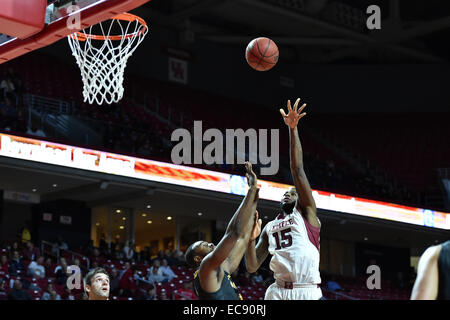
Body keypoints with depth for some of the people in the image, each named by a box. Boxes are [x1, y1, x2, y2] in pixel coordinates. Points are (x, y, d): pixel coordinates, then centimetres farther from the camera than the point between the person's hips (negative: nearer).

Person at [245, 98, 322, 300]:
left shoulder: (306, 213, 11)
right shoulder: (270, 227, 23)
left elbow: (297, 169, 1)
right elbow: (252, 267, 18)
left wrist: (292, 129, -8)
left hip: (307, 292, -4)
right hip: (278, 292, 4)